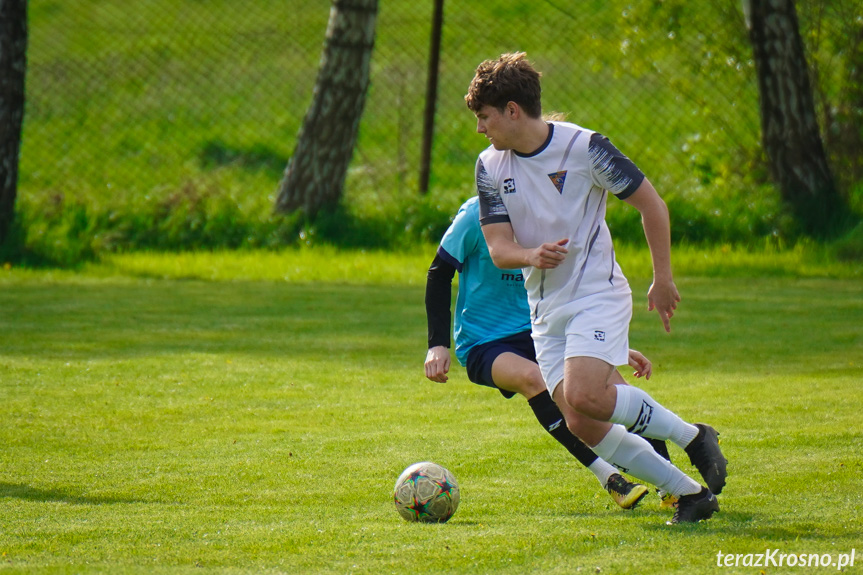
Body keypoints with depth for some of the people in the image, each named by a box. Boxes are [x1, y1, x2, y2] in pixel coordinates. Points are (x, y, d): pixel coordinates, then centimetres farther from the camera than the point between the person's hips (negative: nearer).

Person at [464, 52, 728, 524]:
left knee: (584, 395, -28)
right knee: (584, 427, -4)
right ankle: (690, 493, 7)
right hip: (546, 310, 6)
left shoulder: (584, 147, -12)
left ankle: (693, 437, -8)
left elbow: (650, 204, -3)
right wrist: (531, 255, -24)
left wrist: (663, 279, -2)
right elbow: (498, 249, -1)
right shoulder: (490, 166, 2)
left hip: (597, 295, -6)